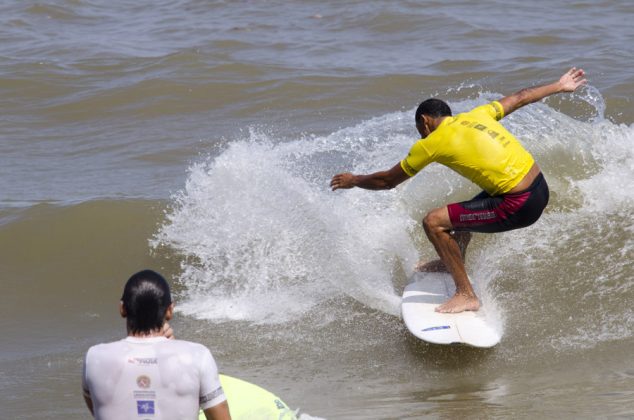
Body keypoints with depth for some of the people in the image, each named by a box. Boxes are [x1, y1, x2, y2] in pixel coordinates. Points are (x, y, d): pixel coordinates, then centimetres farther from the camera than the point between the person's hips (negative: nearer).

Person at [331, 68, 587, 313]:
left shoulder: (430, 144, -5)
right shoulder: (476, 116, 12)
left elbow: (388, 181, 6)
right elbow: (520, 98, 25)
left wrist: (353, 180, 24)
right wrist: (560, 86, 41)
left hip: (519, 207, -9)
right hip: (539, 187, 9)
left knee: (434, 222, -7)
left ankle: (466, 295, -3)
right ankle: (453, 263, 57)